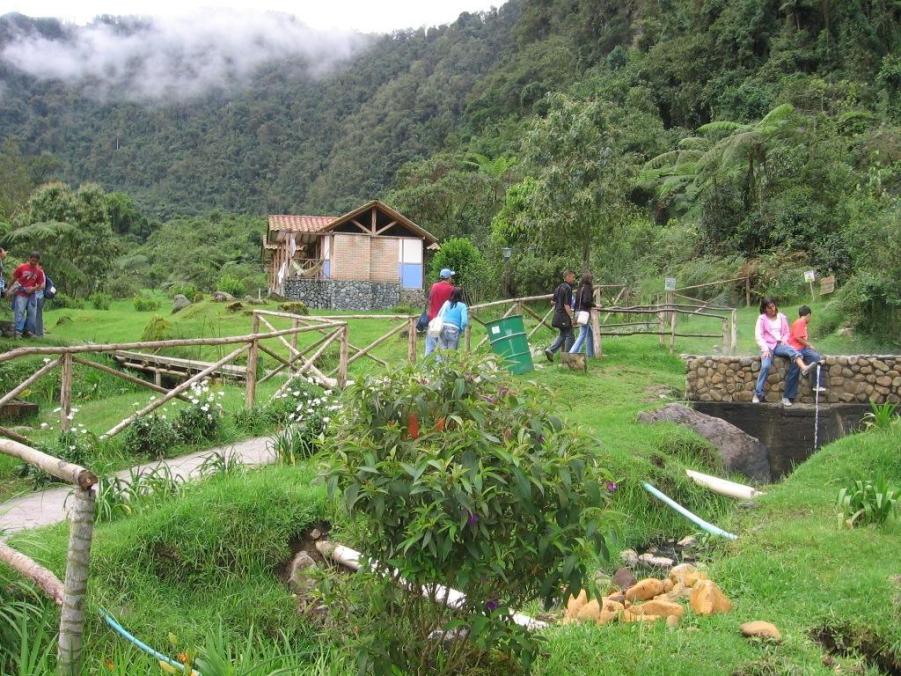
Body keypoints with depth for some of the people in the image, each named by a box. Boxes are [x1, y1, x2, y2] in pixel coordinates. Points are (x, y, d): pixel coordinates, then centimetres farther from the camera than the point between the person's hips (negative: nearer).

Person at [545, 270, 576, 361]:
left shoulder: (559, 287, 11)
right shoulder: (567, 288, -16)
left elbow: (553, 301, 17)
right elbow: (566, 305, -20)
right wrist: (571, 317, -18)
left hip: (557, 315, 9)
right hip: (564, 316, -9)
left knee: (562, 335, 19)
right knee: (569, 336, 3)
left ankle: (550, 350, 5)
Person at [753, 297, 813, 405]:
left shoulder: (782, 317, 13)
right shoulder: (762, 319, 4)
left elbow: (786, 333, 19)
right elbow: (758, 335, -2)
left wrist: (784, 340, -5)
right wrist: (765, 349, -15)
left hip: (779, 345, 3)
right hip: (768, 346, -3)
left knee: (792, 350, -32)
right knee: (766, 366, -28)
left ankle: (804, 368, -60)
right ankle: (758, 394, -24)